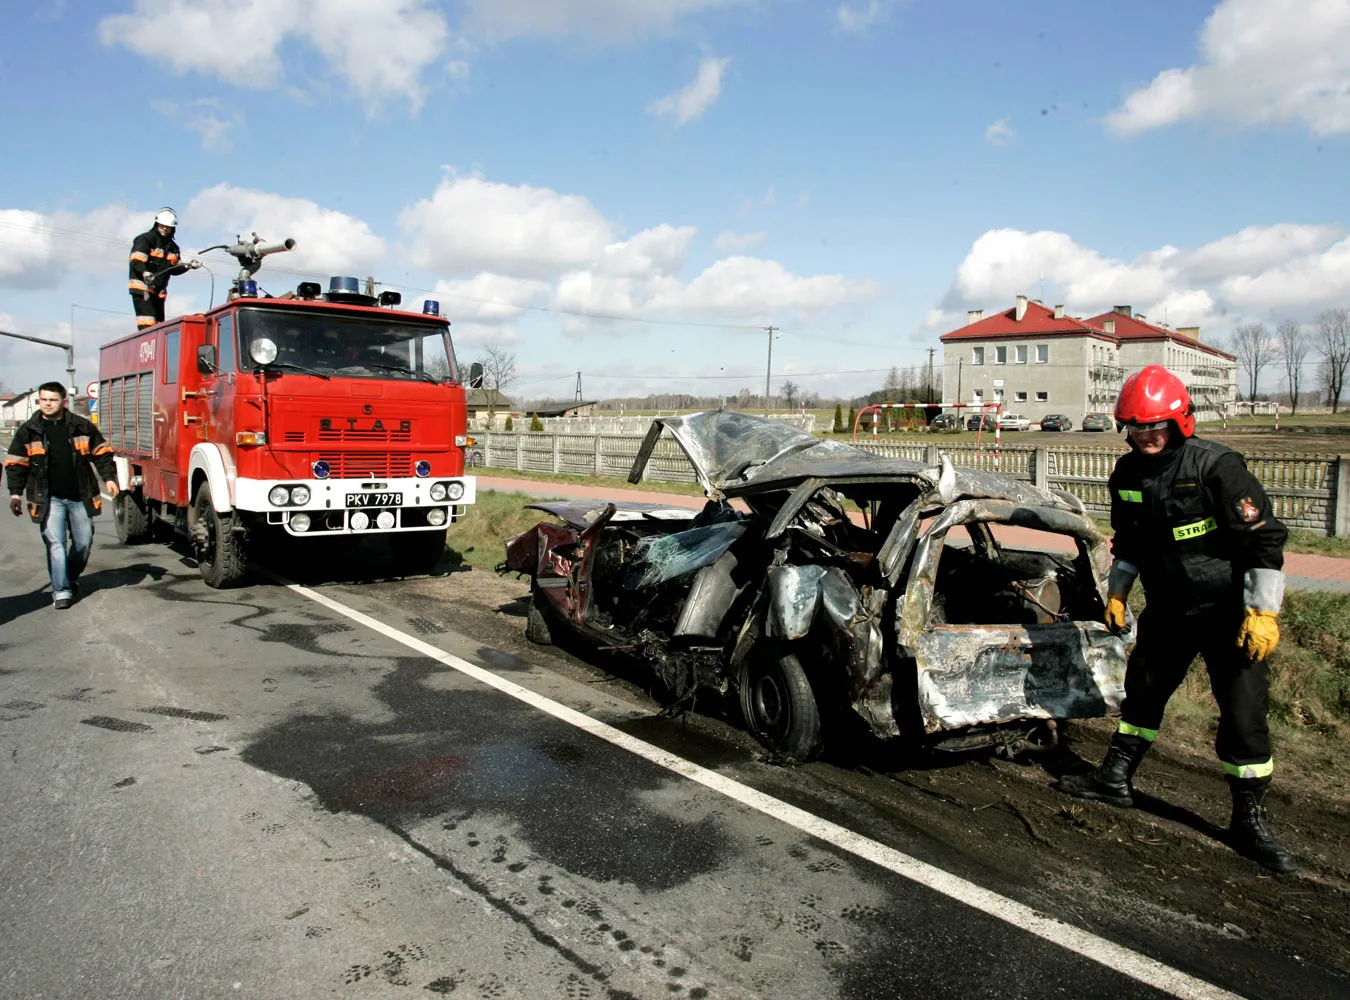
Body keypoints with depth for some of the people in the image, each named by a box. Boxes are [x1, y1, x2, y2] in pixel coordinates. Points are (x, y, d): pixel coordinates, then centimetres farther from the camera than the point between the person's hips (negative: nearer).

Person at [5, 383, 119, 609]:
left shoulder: (83, 427, 2)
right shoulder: (28, 431, 2)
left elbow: (101, 453, 9)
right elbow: (16, 464, 6)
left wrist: (108, 478, -2)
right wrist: (15, 493, -1)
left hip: (80, 497, 1)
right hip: (49, 499, -1)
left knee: (84, 542, 9)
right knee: (55, 543, -7)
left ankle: (72, 577, 34)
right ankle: (61, 590, -2)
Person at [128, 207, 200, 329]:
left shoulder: (173, 247, 17)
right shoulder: (146, 239, -4)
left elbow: (174, 269, 17)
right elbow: (136, 261, -14)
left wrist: (188, 266, 0)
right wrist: (145, 273, -32)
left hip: (159, 291, 7)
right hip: (141, 287, -7)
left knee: (159, 322, 5)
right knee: (147, 323, -19)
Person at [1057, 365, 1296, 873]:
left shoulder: (1216, 466, -21)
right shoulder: (1127, 474, -1)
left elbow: (1265, 538, -19)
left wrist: (1264, 612, -21)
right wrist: (1116, 592, 13)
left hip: (1229, 611, -6)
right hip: (1167, 607, 6)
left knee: (1243, 710, -4)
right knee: (1142, 689, 14)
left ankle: (1249, 821, 9)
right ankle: (1115, 778, 28)